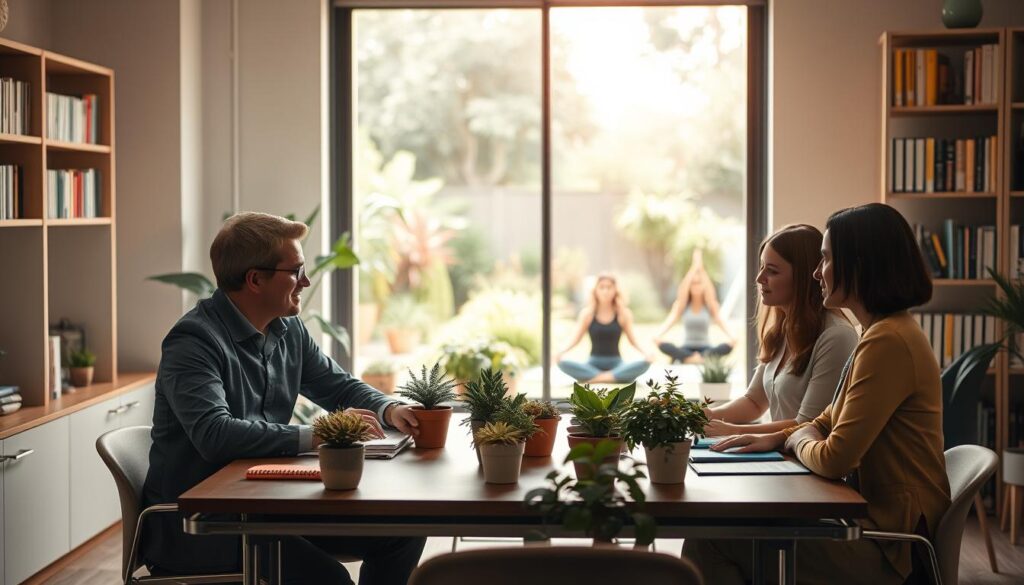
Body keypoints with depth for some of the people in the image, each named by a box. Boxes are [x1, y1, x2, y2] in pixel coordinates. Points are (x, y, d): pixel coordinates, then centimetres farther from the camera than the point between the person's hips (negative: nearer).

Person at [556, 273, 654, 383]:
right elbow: (575, 338, -1)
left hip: (616, 363, 1)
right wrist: (562, 352, -21)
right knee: (563, 363, -30)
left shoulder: (624, 313, 1)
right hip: (594, 363, 0)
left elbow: (633, 340, 1)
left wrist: (645, 352, -19)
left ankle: (592, 378, -30)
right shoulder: (587, 313, 2)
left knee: (645, 362, -31)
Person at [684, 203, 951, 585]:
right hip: (870, 515, 10)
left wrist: (798, 440, 0)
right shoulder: (882, 333, 13)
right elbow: (828, 422, 24)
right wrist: (777, 438, 7)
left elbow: (832, 459, -21)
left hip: (890, 544, -10)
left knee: (712, 541, -13)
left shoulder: (888, 342, -21)